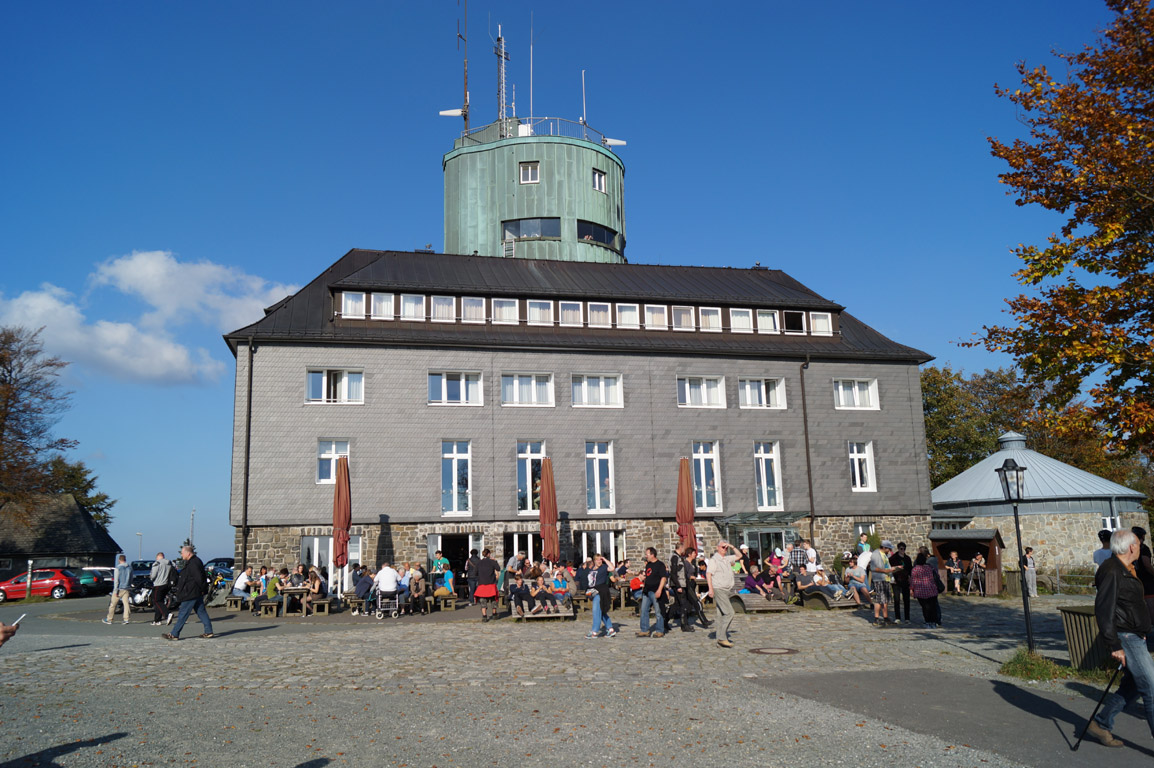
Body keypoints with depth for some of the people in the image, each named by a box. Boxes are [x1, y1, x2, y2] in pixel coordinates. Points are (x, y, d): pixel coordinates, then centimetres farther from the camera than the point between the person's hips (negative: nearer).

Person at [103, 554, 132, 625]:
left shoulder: (118, 568, -9)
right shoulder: (130, 568, 7)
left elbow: (116, 580, -12)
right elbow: (131, 580, 14)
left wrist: (115, 591, -11)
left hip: (119, 588, -4)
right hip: (126, 589, 4)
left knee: (113, 604, 7)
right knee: (126, 603, 1)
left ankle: (109, 619, 17)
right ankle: (126, 619, -7)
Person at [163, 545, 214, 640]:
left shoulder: (193, 564, -18)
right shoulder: (194, 561, 15)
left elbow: (199, 578, -23)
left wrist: (202, 589, -14)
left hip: (191, 594, -10)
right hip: (197, 594, 10)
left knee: (183, 614, -2)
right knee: (201, 612, 10)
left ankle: (174, 634, 4)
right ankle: (209, 632, 11)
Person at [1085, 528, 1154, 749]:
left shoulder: (1127, 571, 15)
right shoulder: (1112, 572, -18)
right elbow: (1103, 610, -22)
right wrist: (1114, 646, -22)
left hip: (1136, 637, 10)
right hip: (1126, 639, -10)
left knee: (1132, 686, 13)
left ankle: (1100, 724, 22)